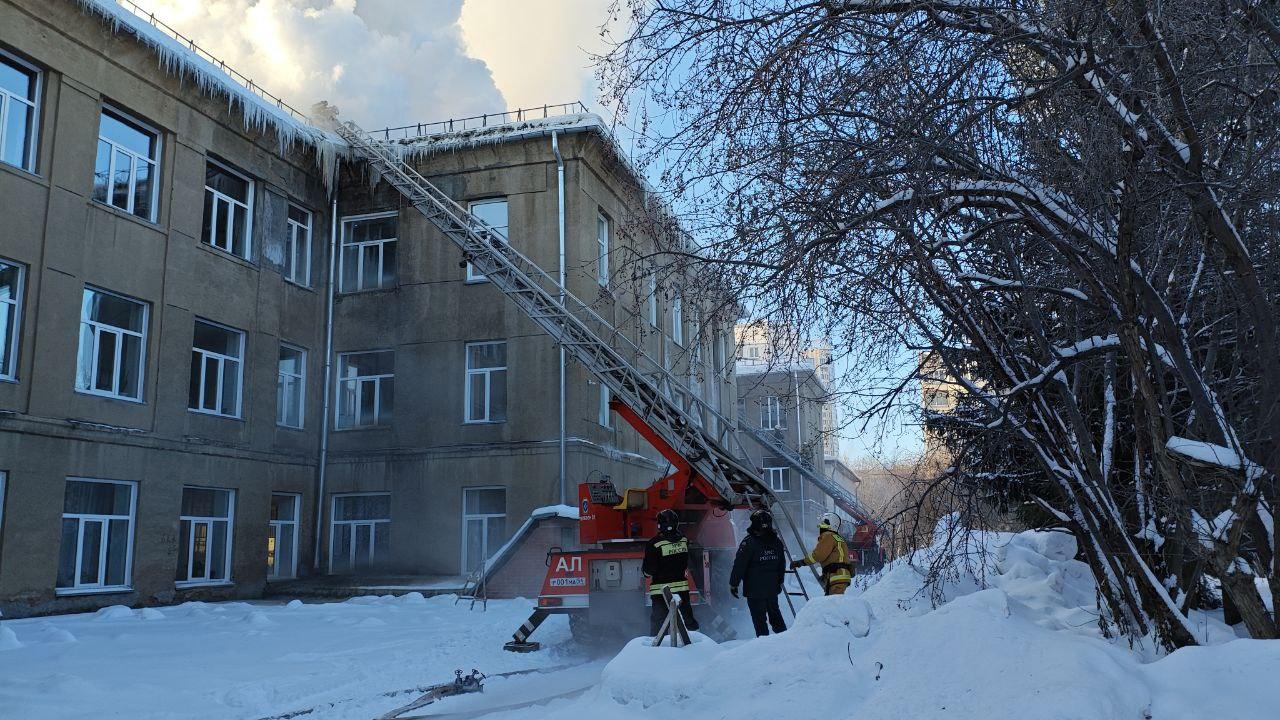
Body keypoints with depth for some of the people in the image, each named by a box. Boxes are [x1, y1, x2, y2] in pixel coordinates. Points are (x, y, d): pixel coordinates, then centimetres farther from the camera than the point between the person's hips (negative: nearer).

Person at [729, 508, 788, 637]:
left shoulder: (749, 542, -15)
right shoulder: (777, 541, 5)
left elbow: (739, 565, -14)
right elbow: (782, 565, 15)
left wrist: (733, 584, -4)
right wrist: (780, 582, 27)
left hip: (755, 589, -6)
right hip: (773, 588, 6)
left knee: (759, 618, 0)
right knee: (775, 613, 21)